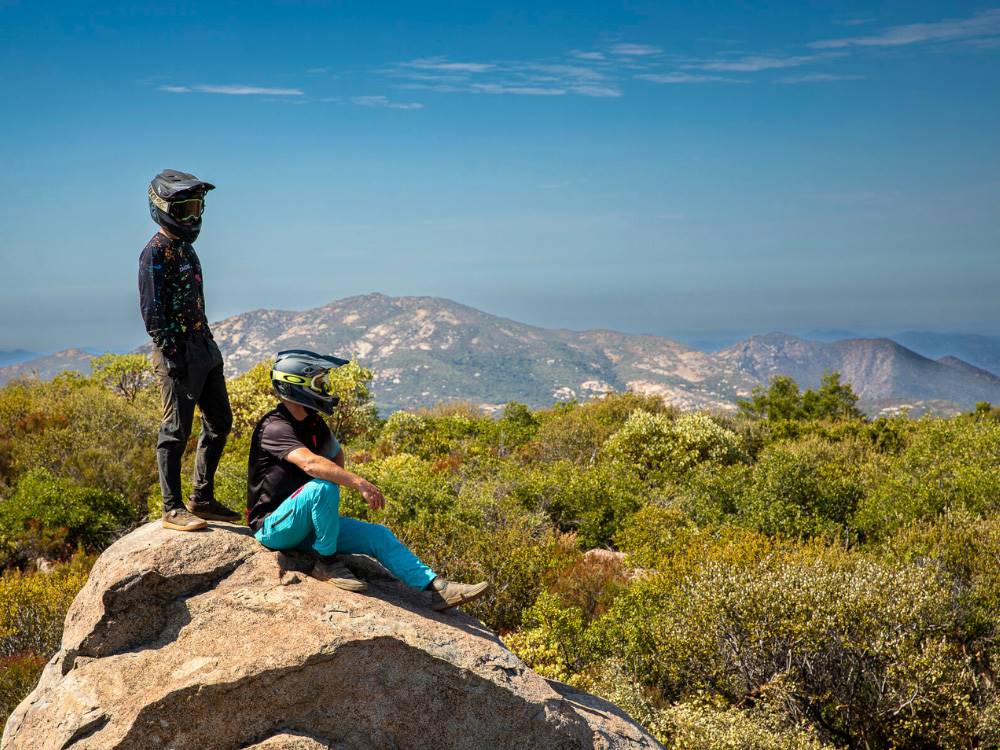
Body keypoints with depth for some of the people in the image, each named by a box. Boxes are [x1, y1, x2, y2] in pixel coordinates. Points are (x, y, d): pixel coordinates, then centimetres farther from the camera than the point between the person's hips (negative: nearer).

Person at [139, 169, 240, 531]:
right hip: (178, 352, -10)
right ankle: (172, 509, 3)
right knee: (176, 431, -4)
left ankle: (202, 499, 21)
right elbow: (151, 310, -16)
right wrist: (171, 354, -20)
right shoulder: (156, 252, -11)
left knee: (219, 423, 12)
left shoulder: (186, 248, 17)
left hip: (204, 348, 10)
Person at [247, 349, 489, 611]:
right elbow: (309, 463, -37)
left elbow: (336, 455, 27)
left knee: (378, 536, -5)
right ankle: (326, 563, -17)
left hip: (307, 525, 8)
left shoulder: (314, 424, 8)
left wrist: (328, 508, 14)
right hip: (273, 526, -8)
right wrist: (359, 483, -41)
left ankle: (438, 589, -9)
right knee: (322, 487, -34)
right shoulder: (275, 427, -20)